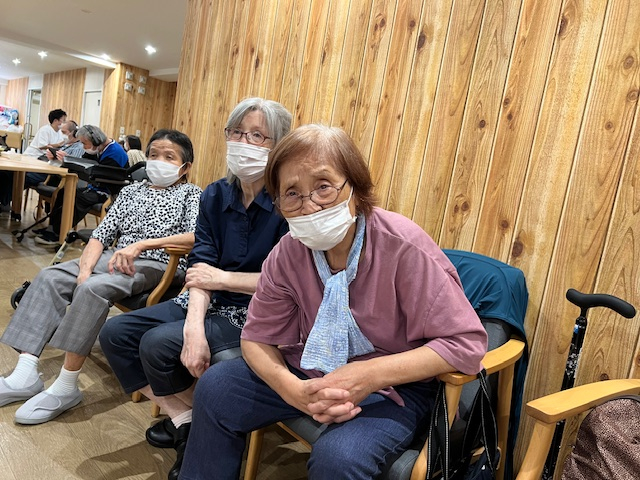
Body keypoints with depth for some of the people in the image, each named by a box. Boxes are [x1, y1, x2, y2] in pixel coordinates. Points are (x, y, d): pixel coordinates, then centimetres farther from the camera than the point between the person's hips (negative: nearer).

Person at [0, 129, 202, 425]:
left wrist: (141, 244, -24)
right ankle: (25, 376, -14)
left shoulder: (191, 194, 4)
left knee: (92, 289, -30)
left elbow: (197, 237, -16)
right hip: (114, 258, 7)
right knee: (49, 278, -12)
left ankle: (66, 387, -22)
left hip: (156, 265, -6)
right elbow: (101, 234, 11)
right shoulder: (132, 191, 21)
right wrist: (85, 268, -9)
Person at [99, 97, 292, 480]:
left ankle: (197, 414, 10)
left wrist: (224, 278, -13)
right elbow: (201, 266, -6)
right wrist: (194, 324, -22)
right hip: (210, 303, 7)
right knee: (116, 334, -1)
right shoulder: (215, 195, 3)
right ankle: (184, 420, 7)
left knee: (159, 344, -22)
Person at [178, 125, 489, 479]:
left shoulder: (403, 245, -25)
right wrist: (294, 390, -25)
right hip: (314, 375, 5)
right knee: (215, 387, -6)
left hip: (394, 386, -4)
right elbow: (257, 337, -3)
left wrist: (371, 374, -31)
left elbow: (467, 343, -22)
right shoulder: (288, 252, -11)